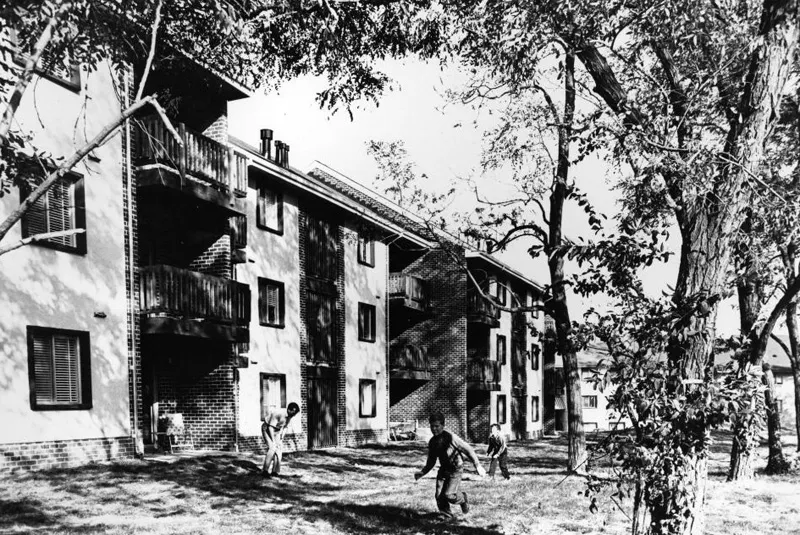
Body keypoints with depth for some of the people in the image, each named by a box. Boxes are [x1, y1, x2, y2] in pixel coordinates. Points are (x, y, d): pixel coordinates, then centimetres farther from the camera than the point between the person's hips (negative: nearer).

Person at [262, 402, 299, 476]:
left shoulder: (289, 416, -9)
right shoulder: (279, 413, -32)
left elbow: (284, 427, 7)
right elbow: (270, 427, -27)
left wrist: (281, 439, 0)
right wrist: (273, 441, -25)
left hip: (277, 431, 7)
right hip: (267, 429, -7)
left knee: (279, 448, -5)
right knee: (272, 448, -20)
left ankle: (275, 471, -2)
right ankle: (265, 470, -14)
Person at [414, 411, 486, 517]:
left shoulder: (451, 437, -19)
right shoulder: (432, 442, 1)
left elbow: (468, 449, -13)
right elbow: (431, 461, 14)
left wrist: (478, 466, -15)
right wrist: (422, 472, 0)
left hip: (456, 470, -6)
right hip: (443, 469, 6)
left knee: (449, 494, -17)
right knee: (439, 496, -4)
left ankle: (462, 499, 15)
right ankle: (446, 516, 18)